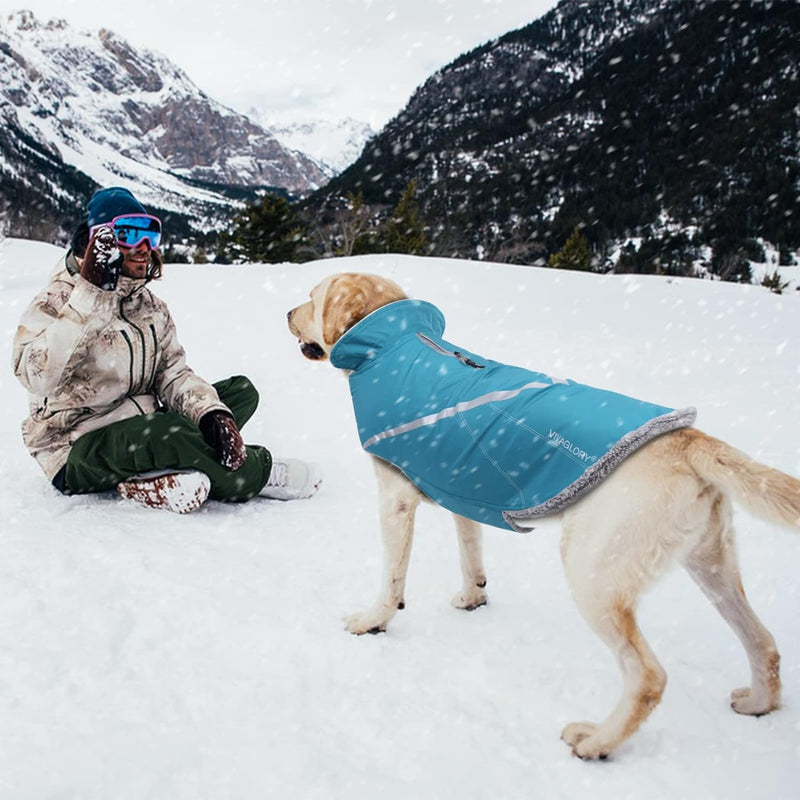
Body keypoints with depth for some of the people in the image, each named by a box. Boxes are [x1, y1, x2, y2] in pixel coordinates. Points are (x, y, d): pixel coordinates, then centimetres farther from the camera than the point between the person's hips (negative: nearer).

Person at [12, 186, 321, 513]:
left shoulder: (152, 308, 10)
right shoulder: (55, 305, -12)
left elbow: (174, 373, 2)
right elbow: (39, 378, -30)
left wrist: (212, 413, -20)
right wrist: (91, 294, -32)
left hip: (141, 430, 8)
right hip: (78, 452, -8)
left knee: (241, 390, -3)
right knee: (170, 431, -37)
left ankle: (151, 478, -22)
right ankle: (257, 474, -11)